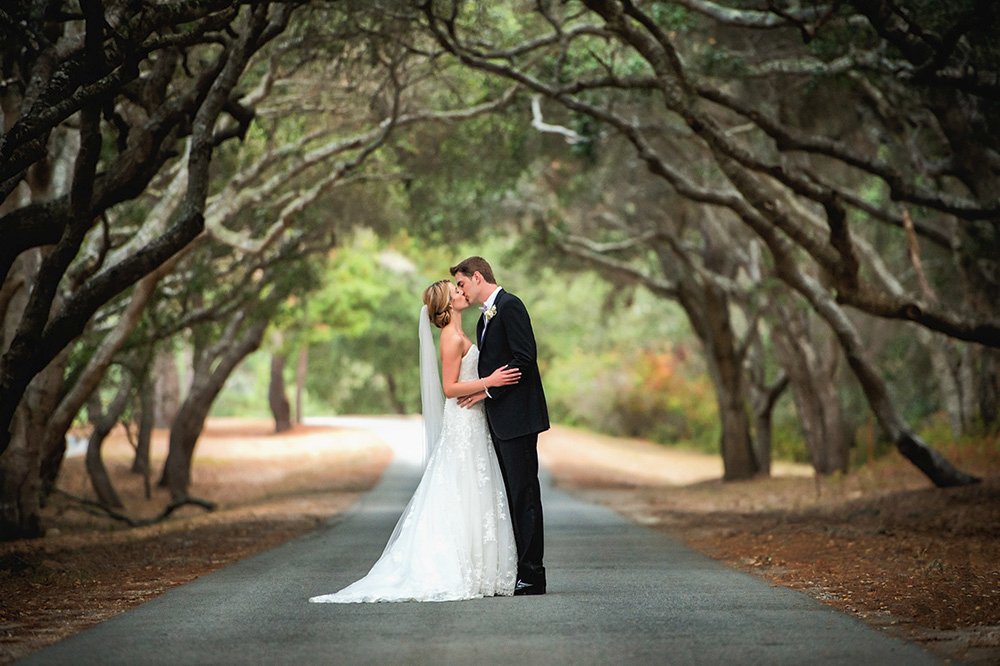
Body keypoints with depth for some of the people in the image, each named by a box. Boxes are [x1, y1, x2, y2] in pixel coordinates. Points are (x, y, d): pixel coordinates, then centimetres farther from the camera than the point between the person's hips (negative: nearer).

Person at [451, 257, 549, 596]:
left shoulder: (510, 306, -10)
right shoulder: (486, 316, 20)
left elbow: (525, 357, -18)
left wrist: (487, 390, -15)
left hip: (517, 416, -10)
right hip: (499, 419, 10)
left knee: (524, 493, -7)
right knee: (511, 495, 9)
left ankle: (532, 575, -5)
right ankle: (517, 570, 11)